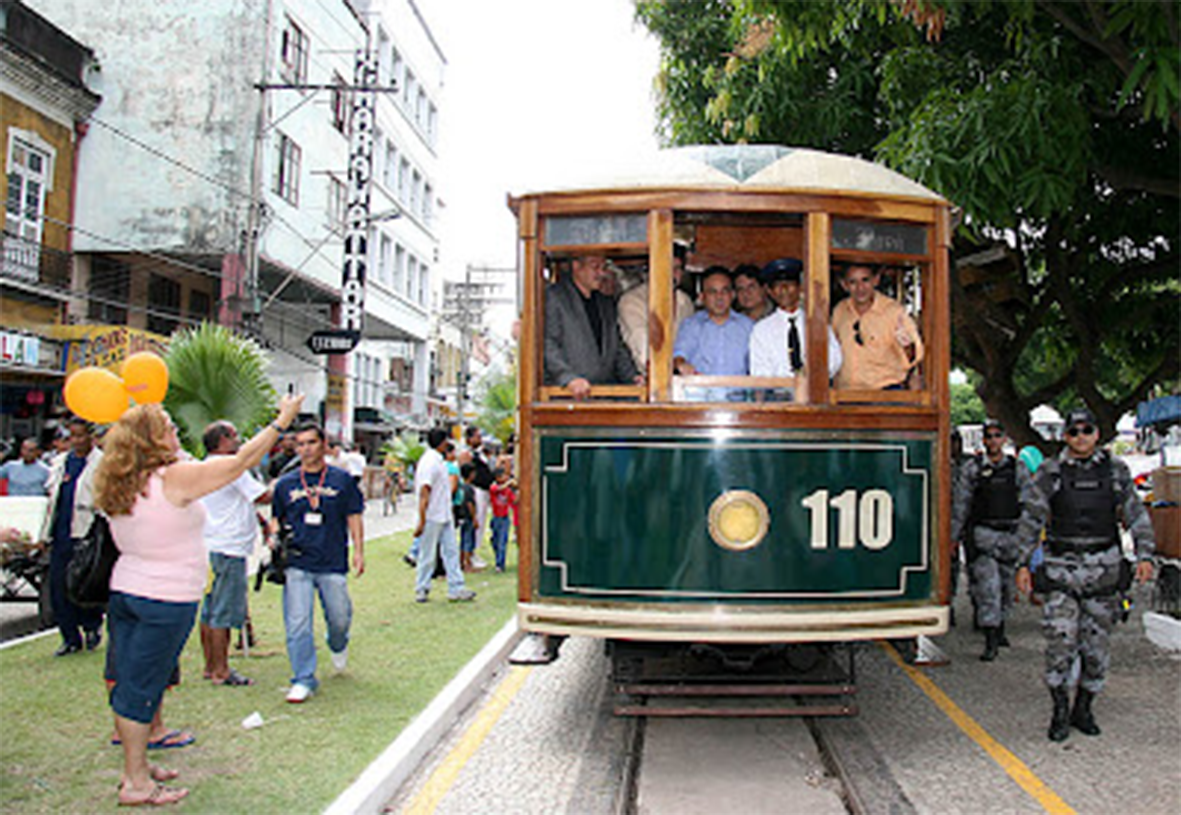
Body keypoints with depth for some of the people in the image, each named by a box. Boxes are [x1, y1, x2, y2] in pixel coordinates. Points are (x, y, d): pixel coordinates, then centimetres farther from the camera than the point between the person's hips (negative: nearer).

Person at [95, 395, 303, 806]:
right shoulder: (175, 478, -18)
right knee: (141, 688, -1)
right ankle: (136, 783, 9)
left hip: (124, 590, 8)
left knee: (129, 683, 13)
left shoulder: (120, 486, 4)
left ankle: (136, 766, 26)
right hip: (166, 600, -8)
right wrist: (282, 421, -6)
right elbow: (239, 463, -14)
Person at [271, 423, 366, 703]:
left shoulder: (342, 480, 4)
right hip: (296, 564, 1)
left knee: (339, 619, 8)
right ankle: (304, 680, 6)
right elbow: (277, 520, 16)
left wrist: (358, 551, 1)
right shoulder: (285, 484, 7)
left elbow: (354, 517, 8)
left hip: (333, 564, 0)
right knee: (297, 624, -5)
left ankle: (338, 647, 42)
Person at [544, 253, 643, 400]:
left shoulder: (606, 304, 23)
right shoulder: (553, 297, 2)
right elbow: (547, 347, -8)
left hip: (607, 387, 5)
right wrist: (569, 378, -22)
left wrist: (632, 376, 5)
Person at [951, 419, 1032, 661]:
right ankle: (991, 641, -12)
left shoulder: (1017, 468, 6)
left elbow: (1028, 504, 9)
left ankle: (1000, 629, 33)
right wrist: (954, 537, 2)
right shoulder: (971, 468, 0)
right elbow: (960, 505, 3)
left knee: (1006, 586, 13)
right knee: (988, 585, -11)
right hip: (982, 534, -3)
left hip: (1010, 534, 3)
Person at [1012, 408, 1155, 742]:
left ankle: (1083, 710, 23)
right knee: (1060, 642, -9)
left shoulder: (1115, 470, 7)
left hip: (1104, 567, 2)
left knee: (1097, 645, 7)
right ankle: (1060, 711, 7)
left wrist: (1144, 555, -1)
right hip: (1062, 567, -2)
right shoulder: (1050, 472, 1)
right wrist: (1023, 563, -2)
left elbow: (1137, 516, 10)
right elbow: (1031, 520, 3)